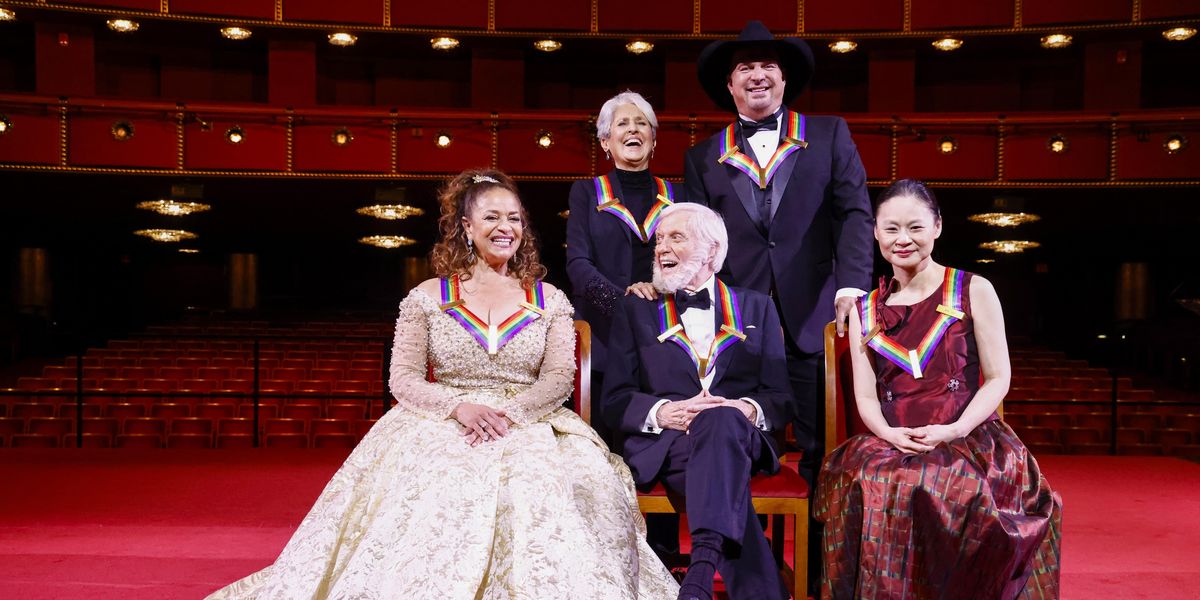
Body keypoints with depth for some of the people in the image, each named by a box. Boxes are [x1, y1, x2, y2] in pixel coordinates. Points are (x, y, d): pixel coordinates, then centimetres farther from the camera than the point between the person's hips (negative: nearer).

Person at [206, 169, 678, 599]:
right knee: (432, 496, -31)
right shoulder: (427, 298, 8)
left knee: (537, 491, -30)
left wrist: (511, 413, -17)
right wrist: (459, 406, -16)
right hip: (441, 428, 0)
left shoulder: (550, 301, 10)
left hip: (530, 427, 1)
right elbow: (403, 378, 2)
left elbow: (559, 378, 2)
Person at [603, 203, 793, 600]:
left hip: (741, 438, 1)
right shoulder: (636, 310, 18)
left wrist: (750, 409, -15)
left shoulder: (757, 308, 20)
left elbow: (781, 397, 11)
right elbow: (615, 401, 7)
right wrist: (663, 412, -15)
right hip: (664, 447, 0)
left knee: (722, 419, -38)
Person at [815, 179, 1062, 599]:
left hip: (968, 438, -2)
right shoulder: (865, 310, 15)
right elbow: (865, 396, 9)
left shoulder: (973, 291, 7)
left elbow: (998, 379, 2)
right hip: (891, 443, 2)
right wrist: (889, 433, -13)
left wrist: (954, 430, -15)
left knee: (962, 487, -35)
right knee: (866, 484, -31)